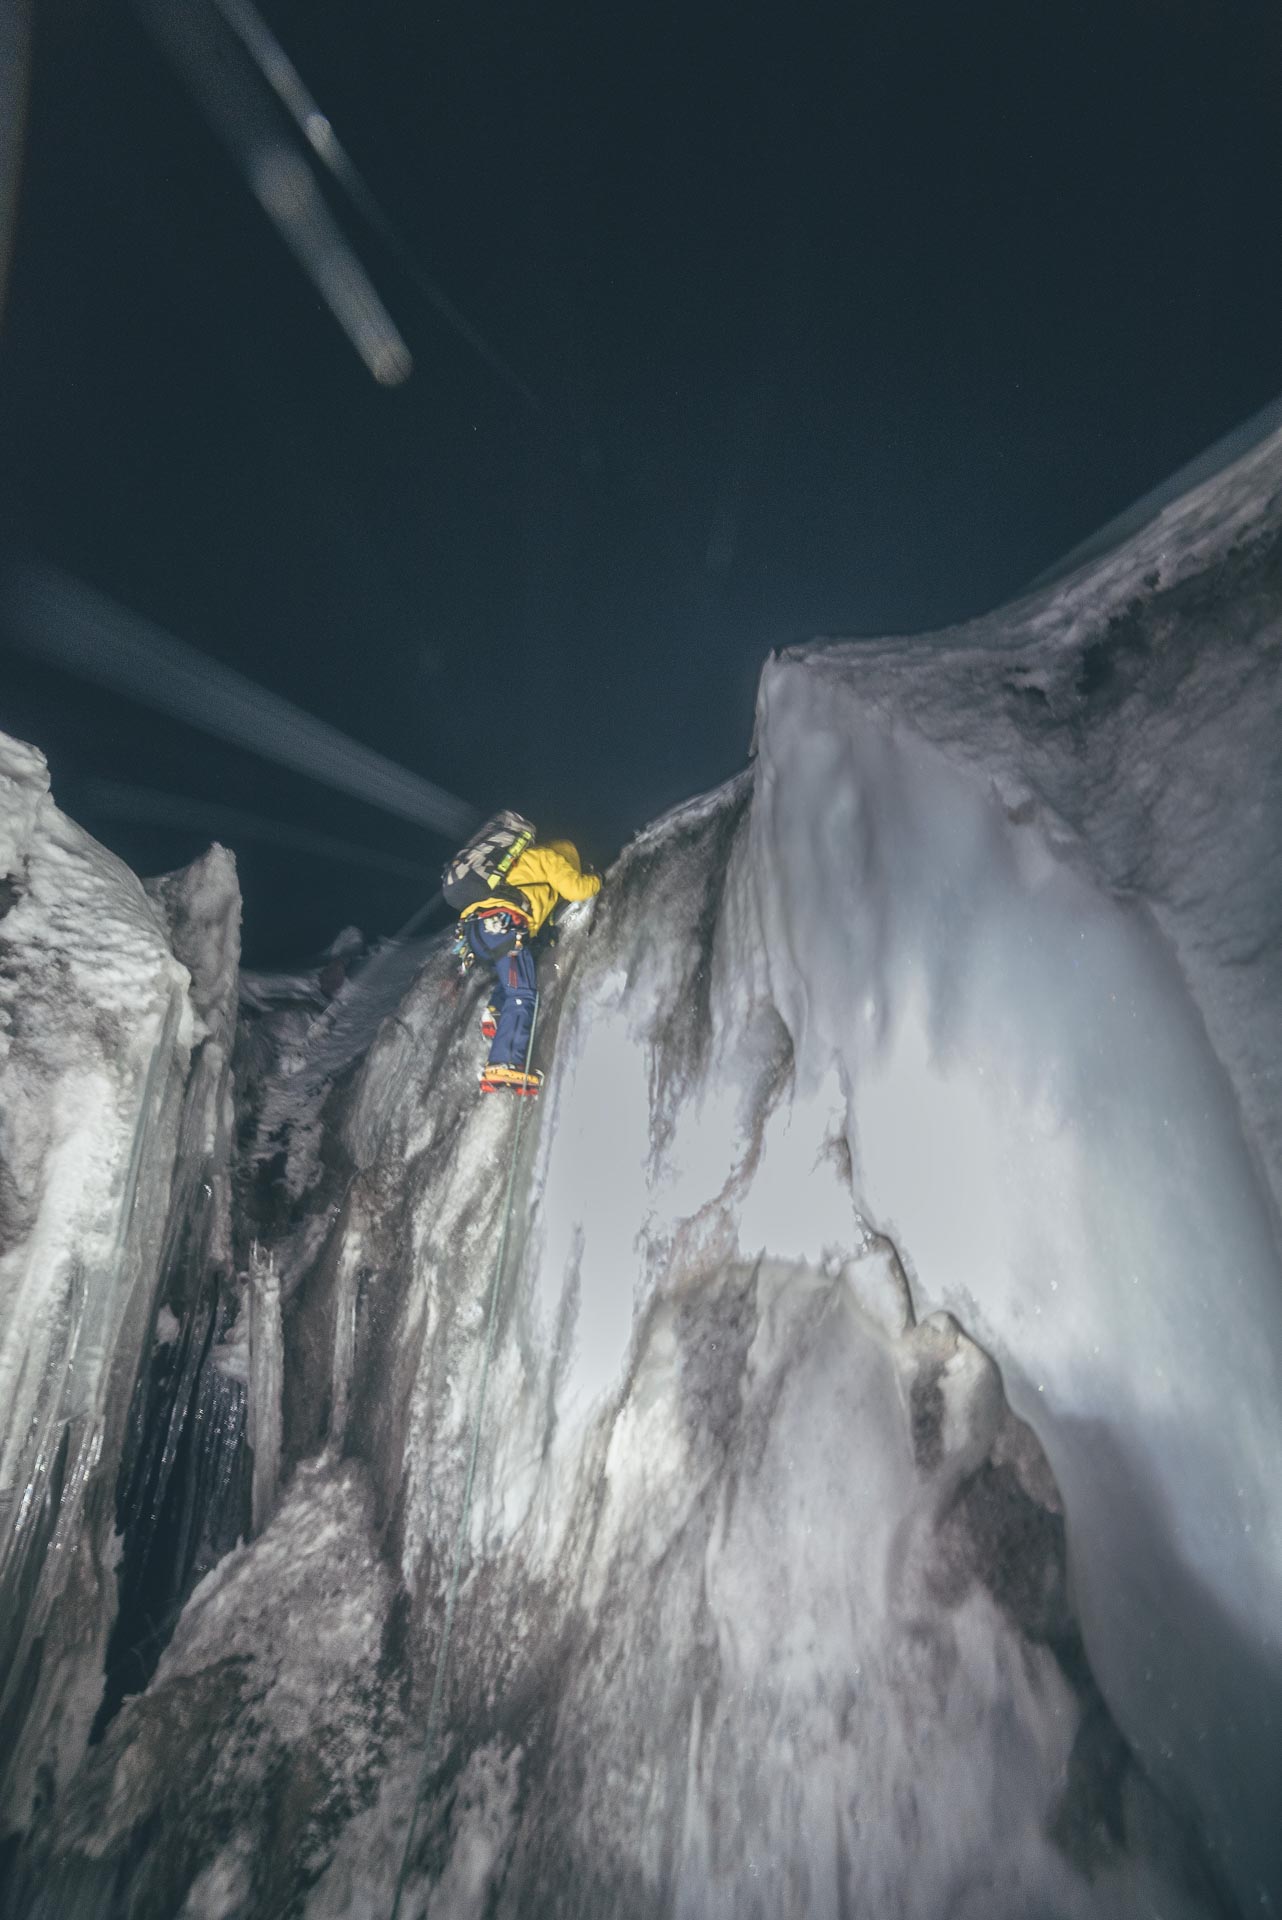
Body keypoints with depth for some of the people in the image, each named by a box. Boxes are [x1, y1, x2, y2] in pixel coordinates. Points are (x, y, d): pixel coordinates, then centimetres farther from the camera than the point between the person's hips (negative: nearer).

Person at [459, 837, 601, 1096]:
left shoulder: (520, 865, 39)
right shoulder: (547, 856, 18)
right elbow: (575, 888, 10)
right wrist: (596, 880, 27)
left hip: (475, 925, 9)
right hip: (501, 922, -8)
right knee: (522, 994, -15)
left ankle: (494, 1013, 1)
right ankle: (504, 1068, -28)